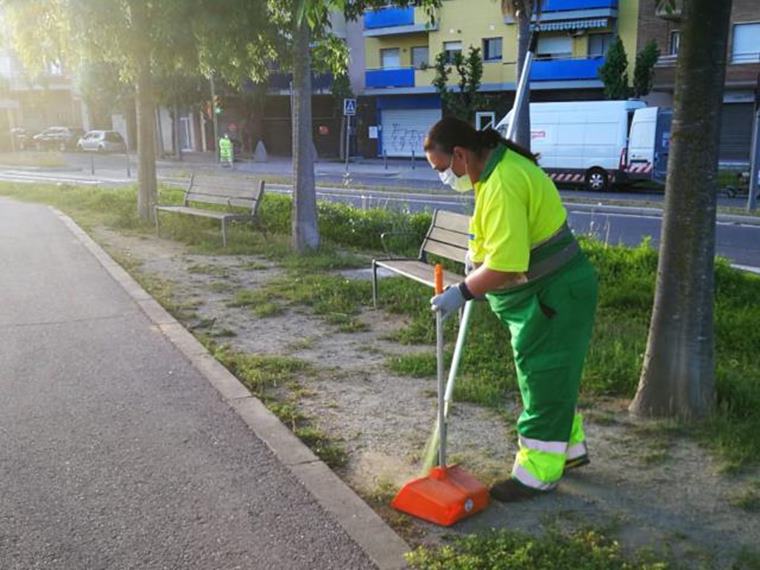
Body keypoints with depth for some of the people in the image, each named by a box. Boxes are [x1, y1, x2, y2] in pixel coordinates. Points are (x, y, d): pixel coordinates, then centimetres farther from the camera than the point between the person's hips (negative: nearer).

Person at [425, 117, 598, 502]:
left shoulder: (502, 185, -28)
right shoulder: (498, 164, 6)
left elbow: (506, 265, -32)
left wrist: (463, 292, -23)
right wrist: (477, 254, 18)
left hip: (554, 294, -11)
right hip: (541, 291, 11)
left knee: (544, 379, 0)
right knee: (550, 375, 21)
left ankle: (538, 474, 13)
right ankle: (569, 449, 38)